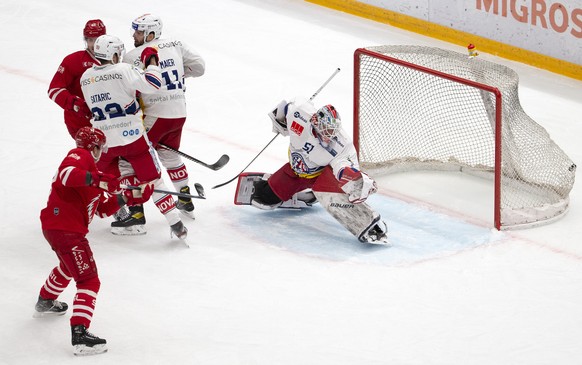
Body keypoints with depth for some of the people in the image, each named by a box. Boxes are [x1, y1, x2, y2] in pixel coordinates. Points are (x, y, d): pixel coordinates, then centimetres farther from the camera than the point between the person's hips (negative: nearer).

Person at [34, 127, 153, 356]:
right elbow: (66, 173, -31)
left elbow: (104, 208, 21)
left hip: (56, 227, 11)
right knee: (88, 280, -12)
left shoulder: (89, 166, 22)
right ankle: (80, 335, -21)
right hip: (65, 229, -11)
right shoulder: (80, 156, -7)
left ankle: (45, 303, 60)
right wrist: (96, 179, -37)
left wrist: (130, 197, 14)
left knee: (69, 267, 38)